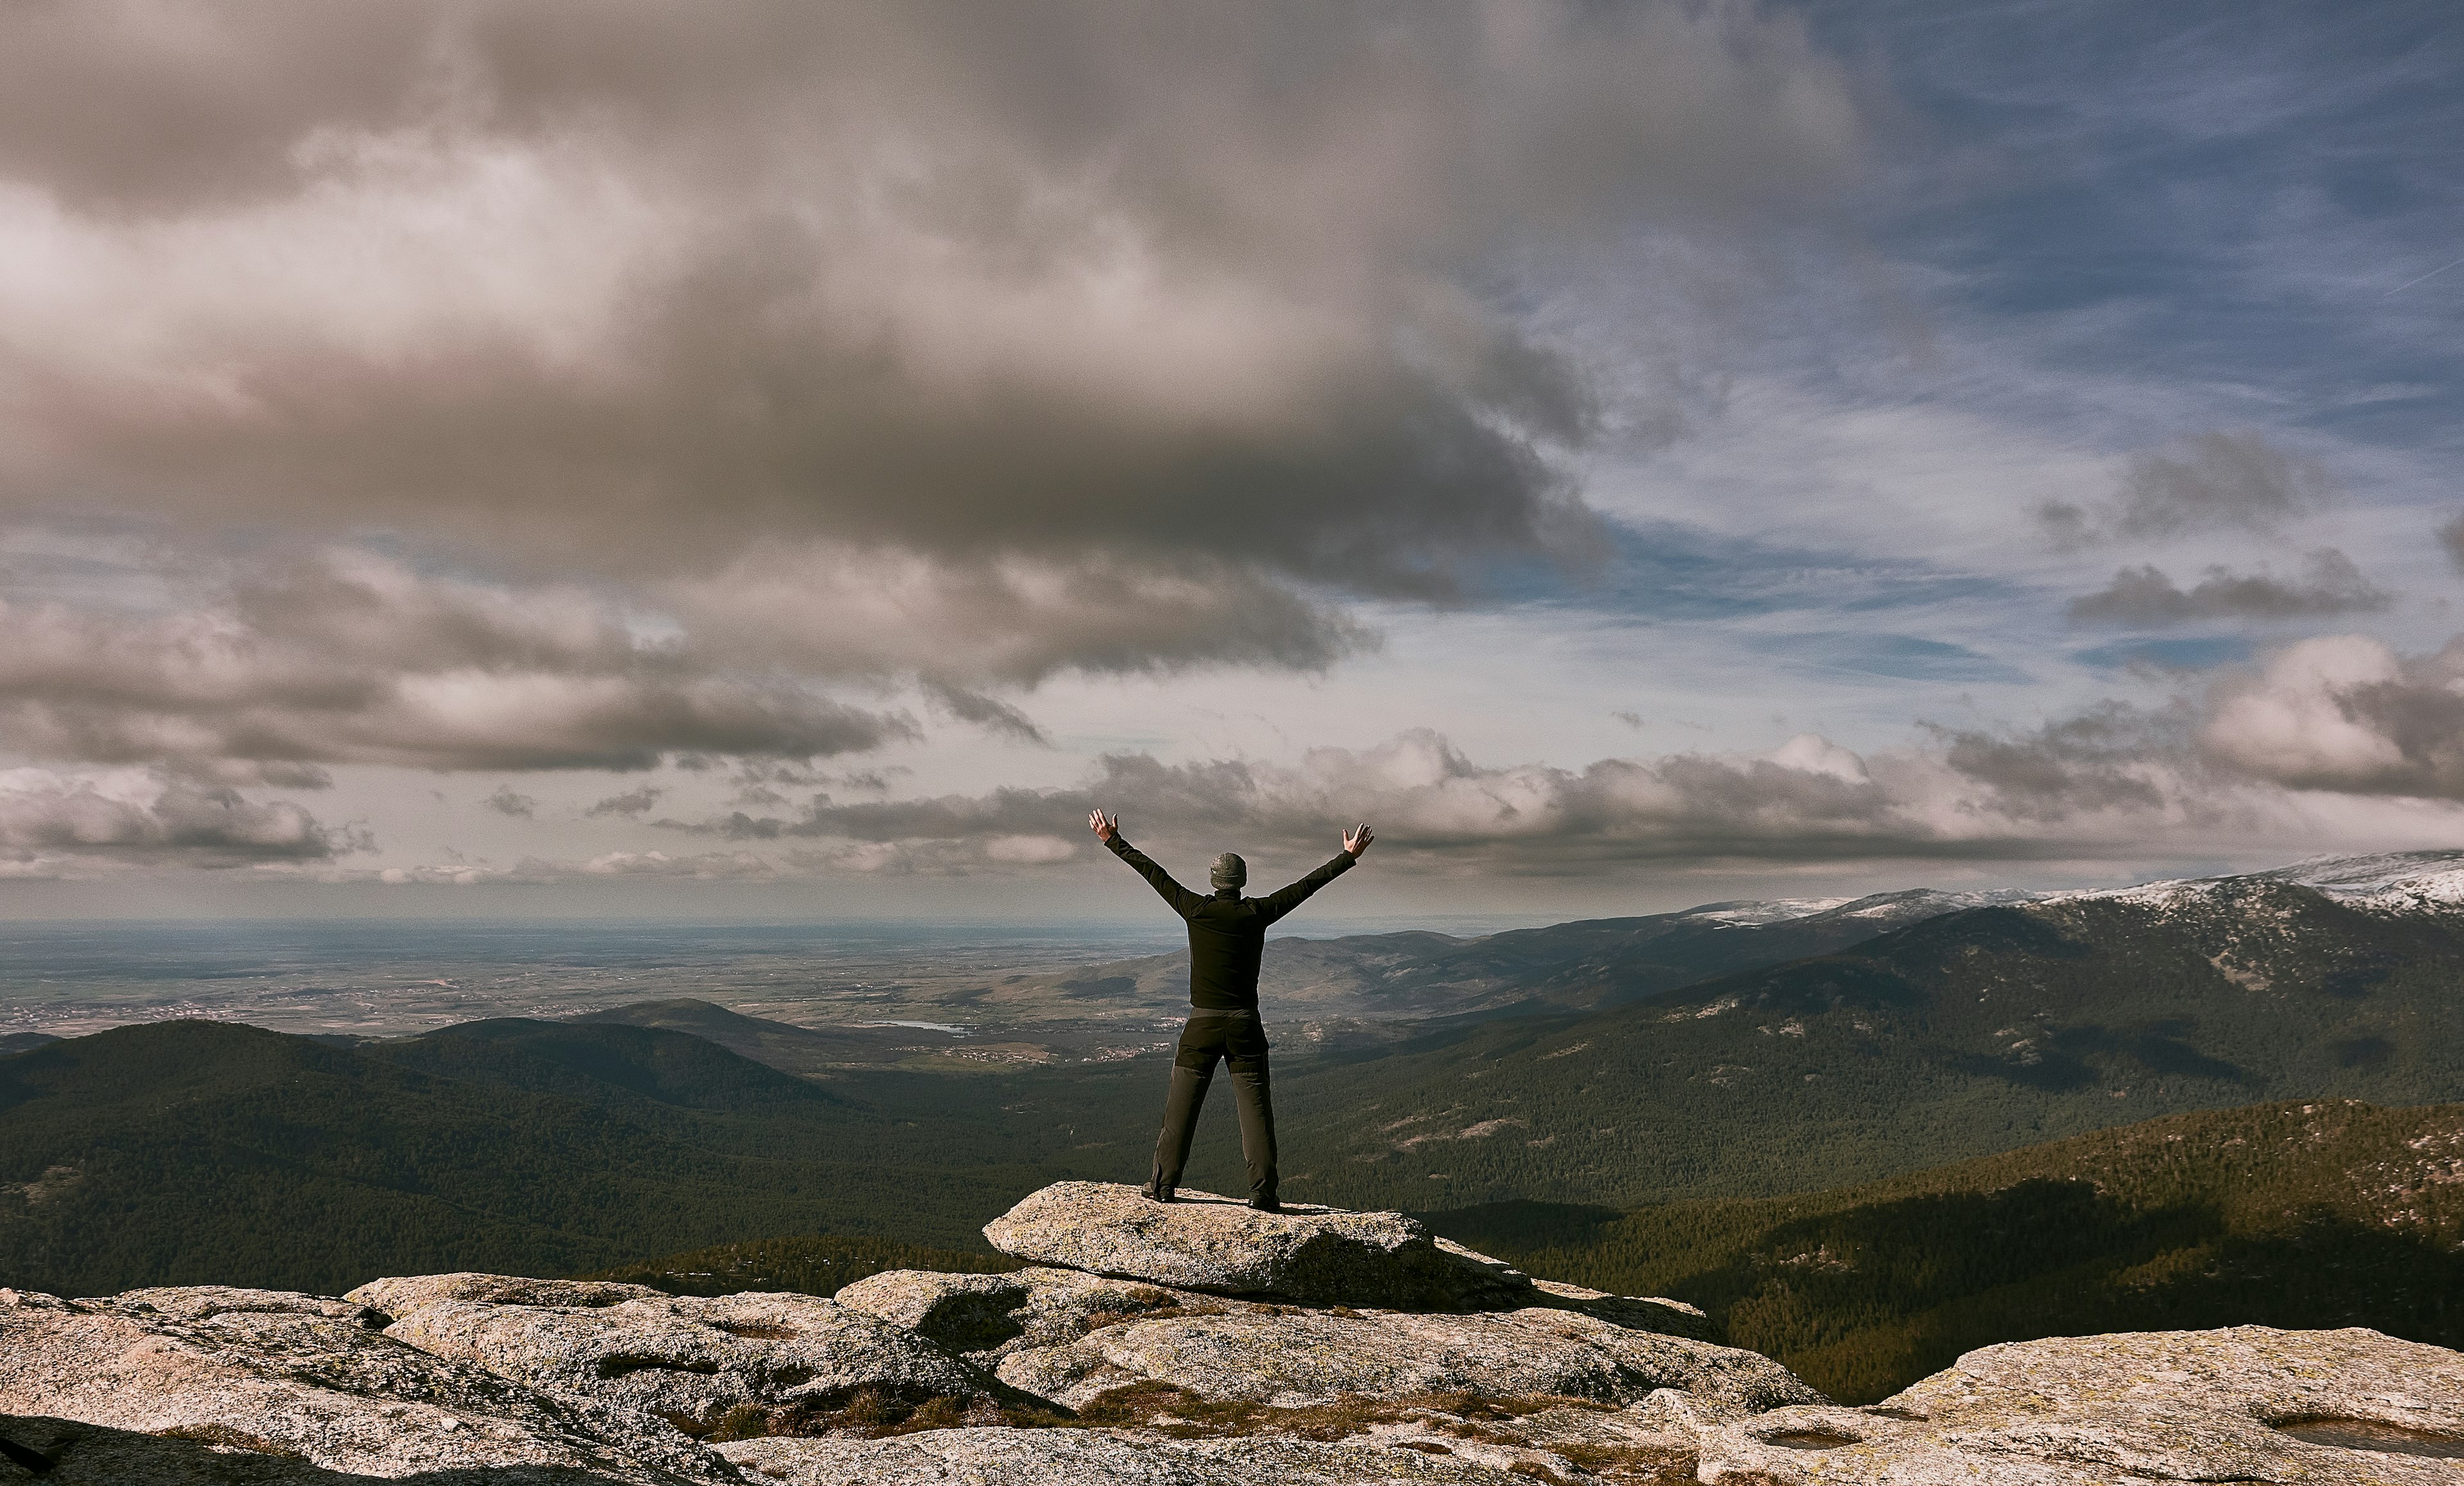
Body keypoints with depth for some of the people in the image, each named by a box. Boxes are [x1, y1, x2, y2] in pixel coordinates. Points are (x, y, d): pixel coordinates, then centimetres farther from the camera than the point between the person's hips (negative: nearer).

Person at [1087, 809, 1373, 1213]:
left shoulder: (1196, 910, -2)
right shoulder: (1257, 913, -2)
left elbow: (1153, 873, 5)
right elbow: (1306, 886, 4)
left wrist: (1113, 841, 14)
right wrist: (1349, 857, 11)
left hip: (1202, 1023, 0)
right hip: (1245, 1025, 0)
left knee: (1181, 1105, 7)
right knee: (1255, 1107, 0)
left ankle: (1162, 1184, 10)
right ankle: (1263, 1192, -4)